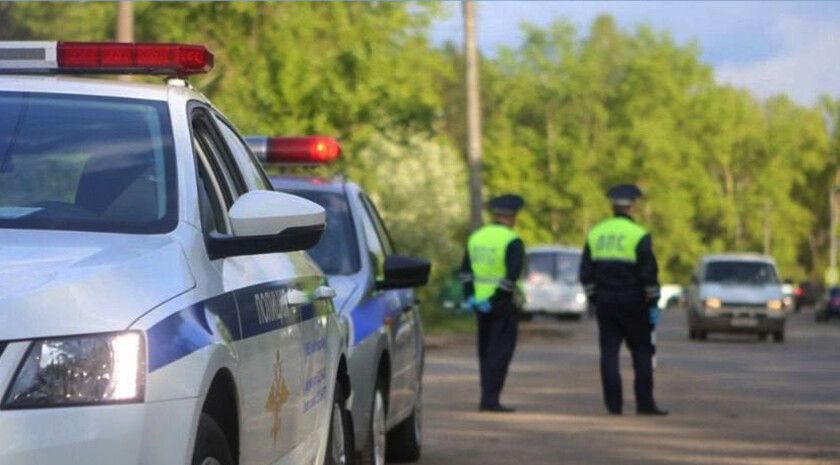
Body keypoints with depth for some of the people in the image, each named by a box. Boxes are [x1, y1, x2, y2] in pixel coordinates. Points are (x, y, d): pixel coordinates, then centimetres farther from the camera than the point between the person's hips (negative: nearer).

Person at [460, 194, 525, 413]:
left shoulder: (476, 237, 8)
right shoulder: (512, 241, -12)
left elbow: (466, 271, 5)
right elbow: (513, 274, -22)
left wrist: (470, 296, 1)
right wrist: (494, 299, -19)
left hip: (481, 302, 6)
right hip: (504, 304, -6)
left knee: (486, 352, 15)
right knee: (500, 353, -4)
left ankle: (488, 398, 18)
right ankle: (490, 400, -9)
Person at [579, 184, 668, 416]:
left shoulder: (595, 233, 7)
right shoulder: (639, 235, -8)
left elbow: (586, 274, 8)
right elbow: (649, 274, -10)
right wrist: (653, 305, -3)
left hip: (604, 303, 4)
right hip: (633, 304, -4)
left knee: (609, 352, 5)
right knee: (642, 352, 4)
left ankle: (613, 403, 1)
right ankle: (644, 403, -1)